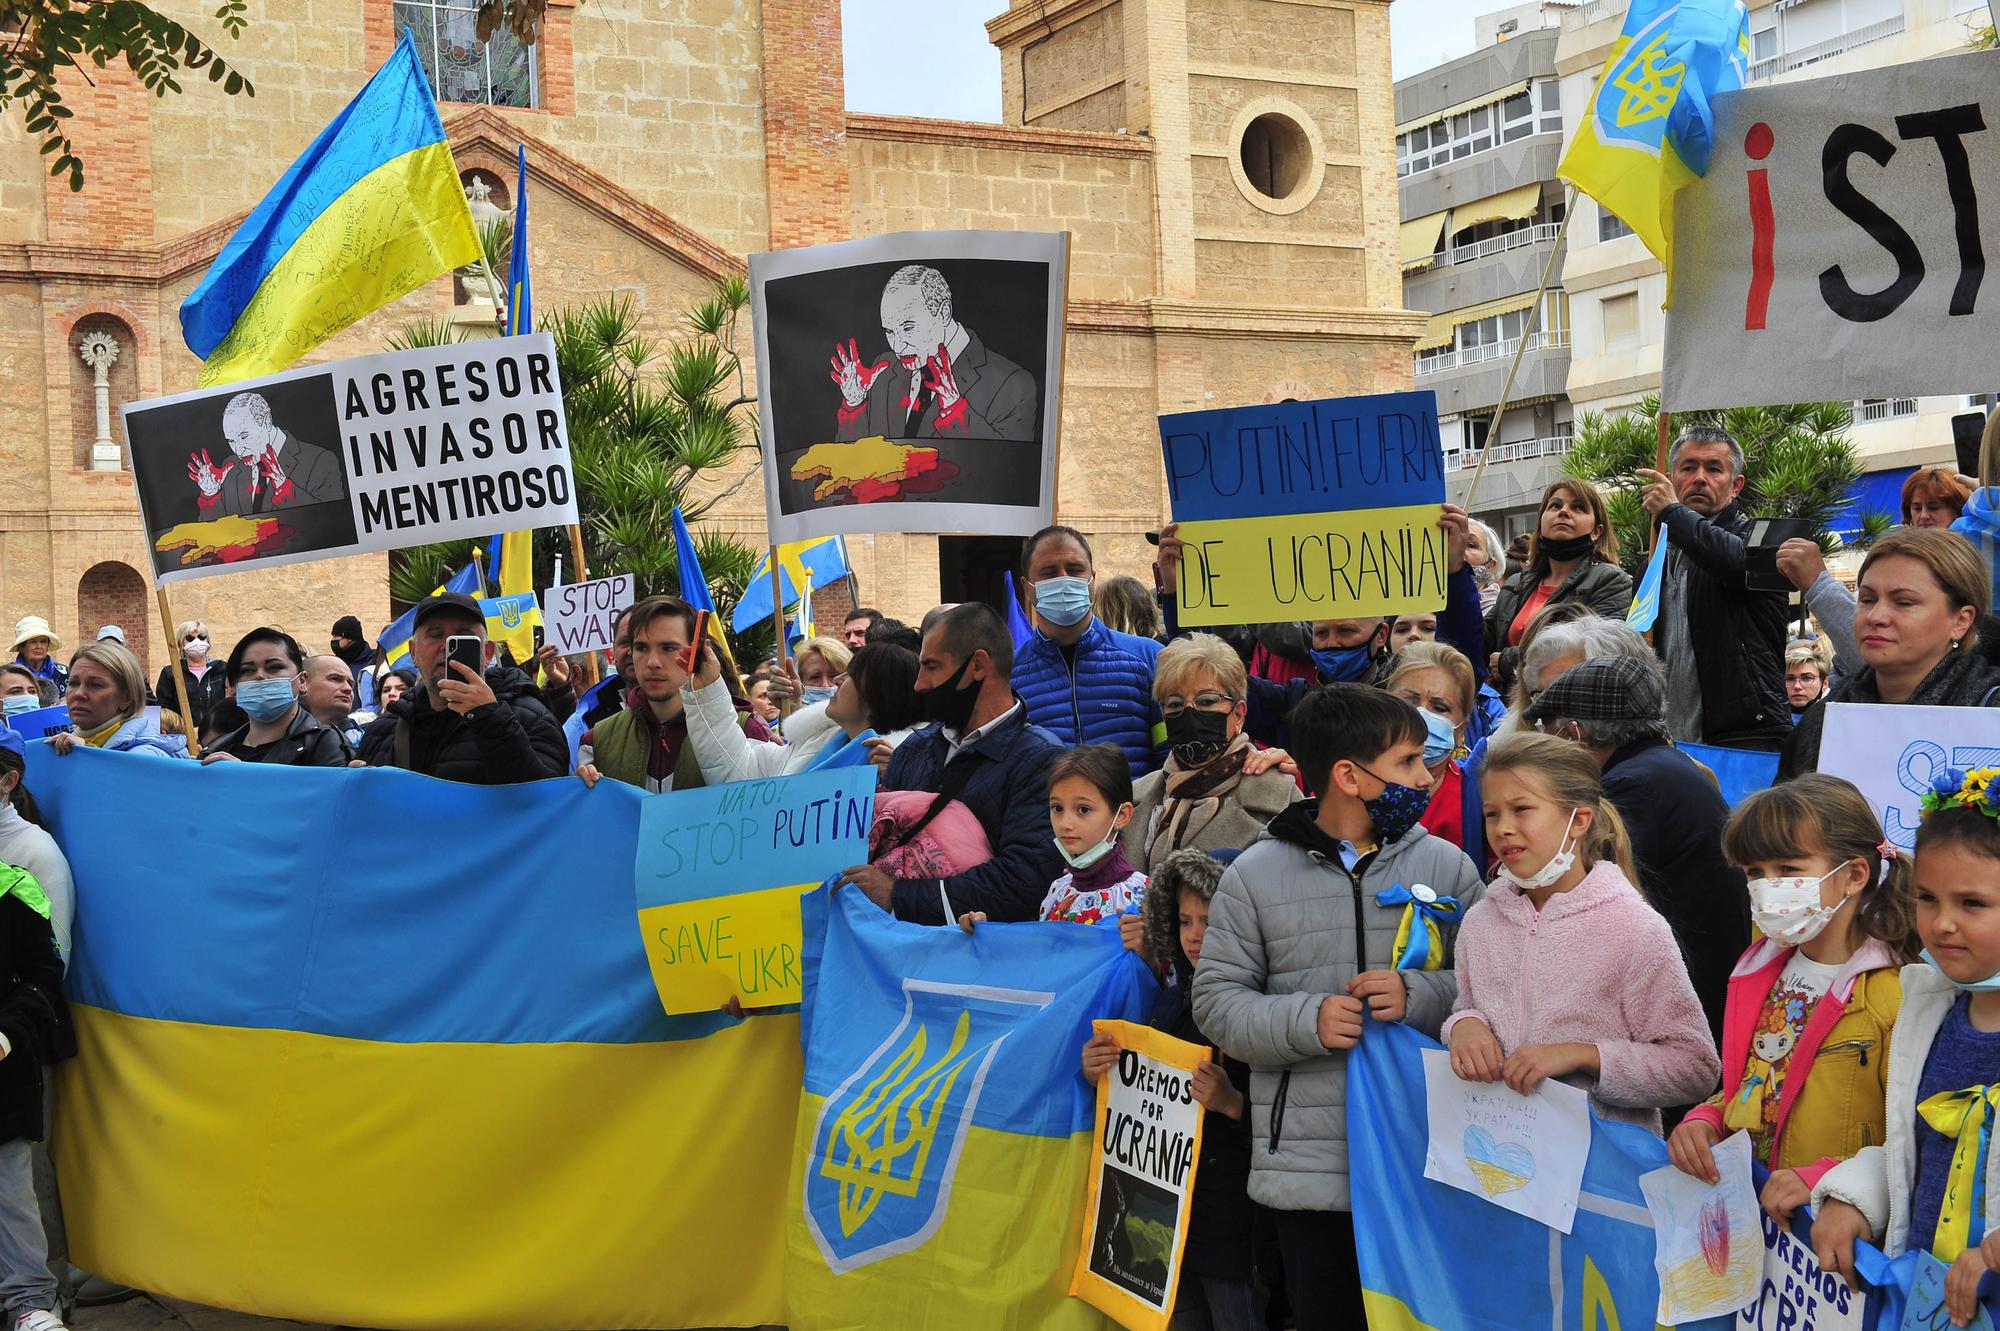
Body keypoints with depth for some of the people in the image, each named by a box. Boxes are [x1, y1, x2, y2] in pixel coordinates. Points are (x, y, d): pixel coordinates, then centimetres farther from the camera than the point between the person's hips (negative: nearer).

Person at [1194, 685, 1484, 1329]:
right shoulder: (1254, 876, 2)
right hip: (1308, 1170, -1)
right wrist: (1307, 1021, -15)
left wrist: (1421, 995, -16)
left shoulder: (1446, 864, 5)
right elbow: (1216, 1001, 1)